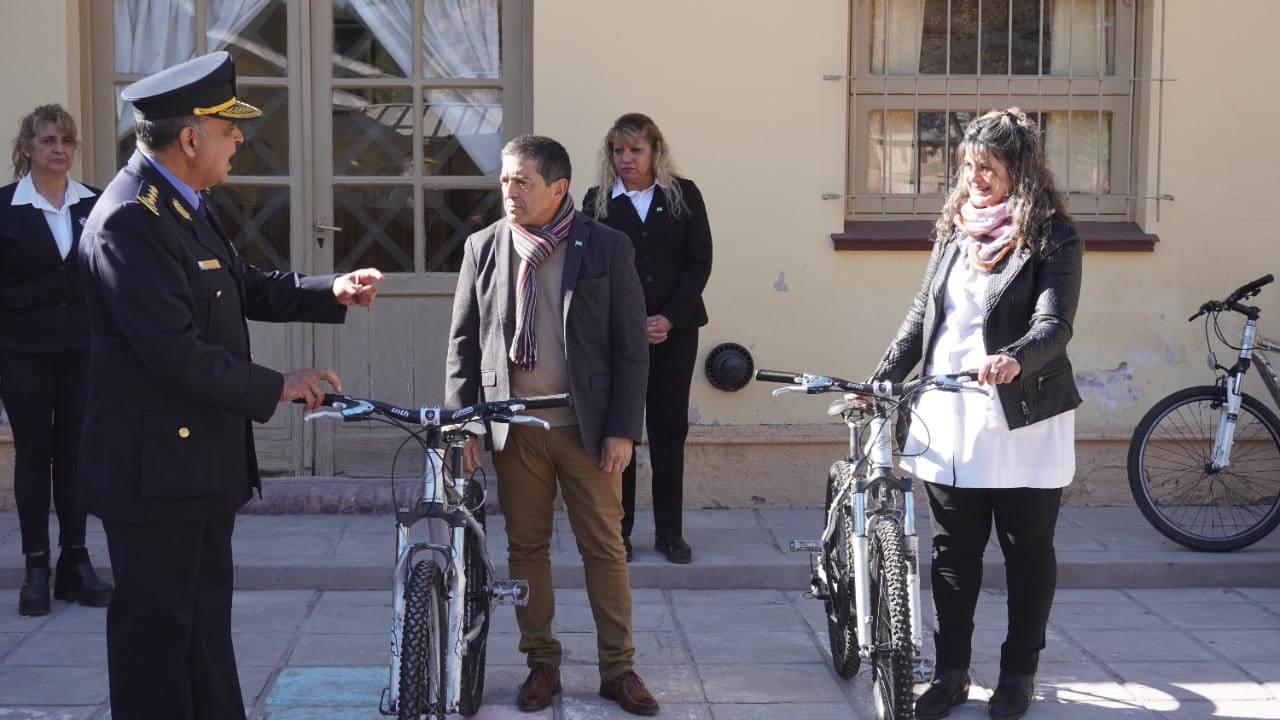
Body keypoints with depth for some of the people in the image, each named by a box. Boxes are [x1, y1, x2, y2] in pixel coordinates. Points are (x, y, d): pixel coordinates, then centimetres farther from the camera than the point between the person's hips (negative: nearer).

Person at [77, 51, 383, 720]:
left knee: (206, 613, 18)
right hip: (156, 468, -10)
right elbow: (175, 352, -26)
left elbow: (245, 288, 19)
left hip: (204, 459, 10)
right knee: (156, 625, 3)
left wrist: (330, 291, 4)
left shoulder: (184, 204, 9)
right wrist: (277, 387, -16)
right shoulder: (128, 220, -22)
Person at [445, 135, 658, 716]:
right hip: (514, 428, 2)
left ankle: (618, 668, 15)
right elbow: (463, 342, 6)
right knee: (526, 547, 9)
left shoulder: (606, 248, -4)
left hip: (588, 427, -2)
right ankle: (542, 663, 21)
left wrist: (623, 429, -7)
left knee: (605, 548, 4)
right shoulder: (484, 248, 3)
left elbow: (630, 346, -3)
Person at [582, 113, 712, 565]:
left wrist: (670, 318, -10)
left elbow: (700, 261, 2)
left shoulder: (683, 195, 5)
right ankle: (617, 531, 8)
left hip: (674, 330, 1)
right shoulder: (597, 201, 4)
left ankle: (669, 531, 12)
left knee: (669, 428, 5)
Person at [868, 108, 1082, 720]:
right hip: (950, 419, 5)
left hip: (1021, 423, -5)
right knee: (953, 550, 9)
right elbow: (922, 314, 14)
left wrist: (1015, 359, -39)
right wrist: (881, 380, 8)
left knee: (1027, 551, 8)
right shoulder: (954, 228, 10)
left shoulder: (1050, 237, -7)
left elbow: (1054, 324, -19)